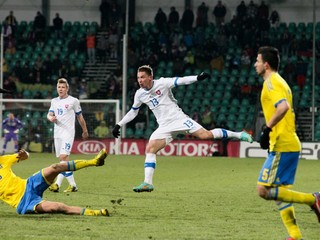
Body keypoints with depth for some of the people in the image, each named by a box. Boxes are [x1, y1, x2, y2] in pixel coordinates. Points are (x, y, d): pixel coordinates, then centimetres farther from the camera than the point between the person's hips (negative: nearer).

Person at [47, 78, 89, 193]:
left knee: (63, 157, -19)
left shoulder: (73, 101, -1)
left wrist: (85, 131, 15)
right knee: (62, 159, 6)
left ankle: (57, 184, -27)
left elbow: (80, 117, 7)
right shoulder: (54, 101, 14)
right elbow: (49, 114, 9)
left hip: (68, 132, -6)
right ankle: (72, 184, 13)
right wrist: (51, 118, -15)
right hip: (57, 133, 6)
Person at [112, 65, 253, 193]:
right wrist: (119, 125, 17)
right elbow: (133, 112, 20)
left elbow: (180, 81, -15)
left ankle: (238, 135, -1)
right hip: (164, 127, 4)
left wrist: (197, 78, -31)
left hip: (178, 119, -4)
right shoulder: (140, 94, 5)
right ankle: (147, 183, -11)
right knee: (150, 149, -13)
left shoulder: (162, 83, -9)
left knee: (205, 135, -16)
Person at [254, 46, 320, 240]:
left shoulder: (271, 82, -11)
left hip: (282, 146, -10)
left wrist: (267, 129, -25)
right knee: (279, 191, 12)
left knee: (264, 190, -11)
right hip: (291, 144, 10)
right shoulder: (280, 82, 20)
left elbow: (283, 106, -28)